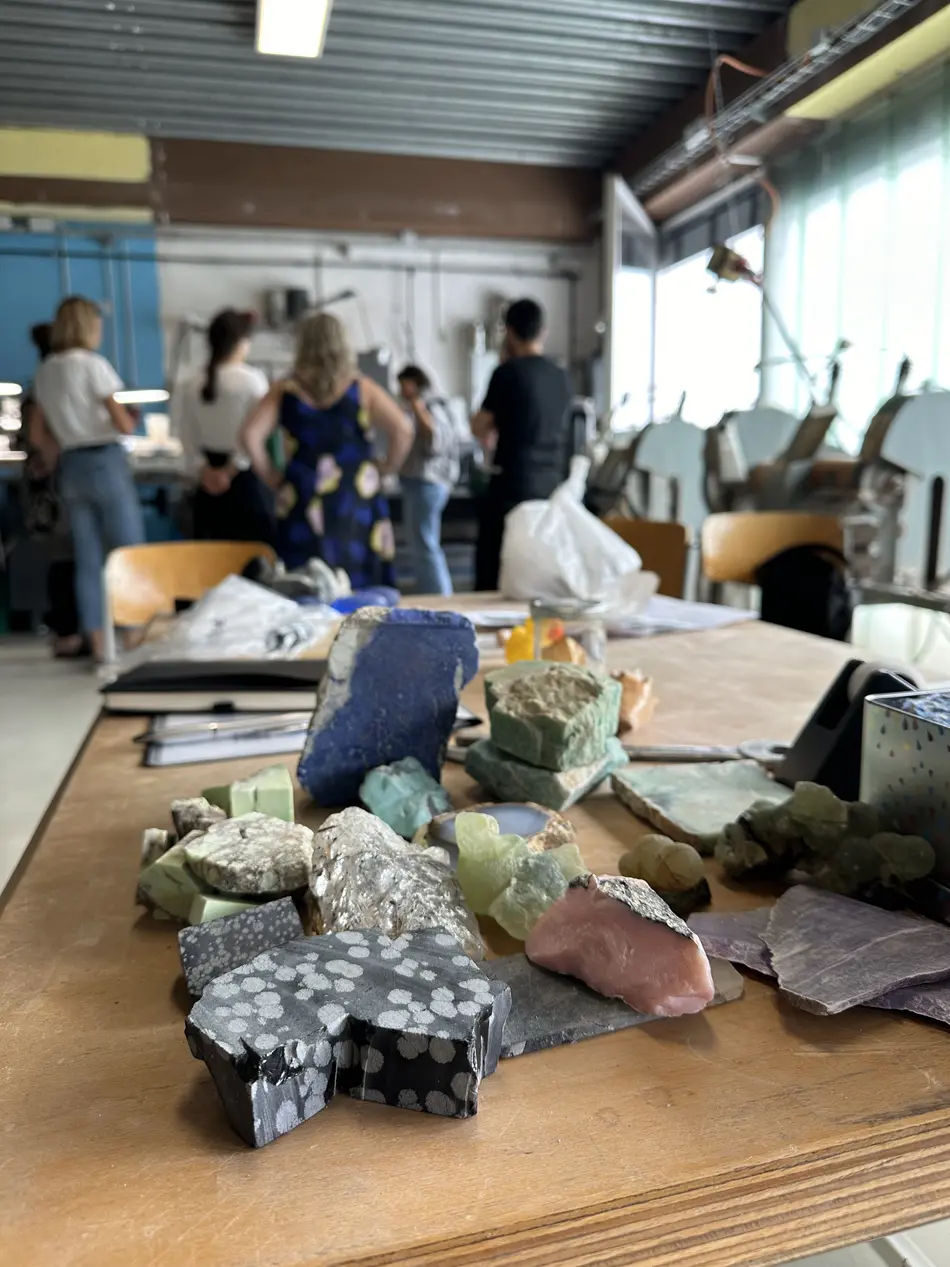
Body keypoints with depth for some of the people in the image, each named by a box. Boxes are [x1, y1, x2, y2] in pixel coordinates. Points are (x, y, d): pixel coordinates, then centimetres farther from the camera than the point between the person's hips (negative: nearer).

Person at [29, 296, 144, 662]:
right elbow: (124, 425, -12)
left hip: (70, 467, 7)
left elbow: (37, 435, 13)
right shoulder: (93, 364, -9)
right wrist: (129, 416, 8)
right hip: (105, 462, -7)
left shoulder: (44, 372, 12)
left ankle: (97, 643, 10)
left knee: (88, 560, 7)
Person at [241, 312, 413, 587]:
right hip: (357, 503, -1)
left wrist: (272, 477, 6)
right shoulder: (362, 389, 2)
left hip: (302, 507, 1)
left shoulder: (284, 392, 5)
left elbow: (250, 435, -5)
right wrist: (386, 468, 6)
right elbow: (402, 430, -8)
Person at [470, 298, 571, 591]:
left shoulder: (508, 372, -7)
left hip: (511, 488, -6)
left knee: (493, 579, -1)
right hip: (551, 490, 6)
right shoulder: (561, 378, 10)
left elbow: (480, 429, 2)